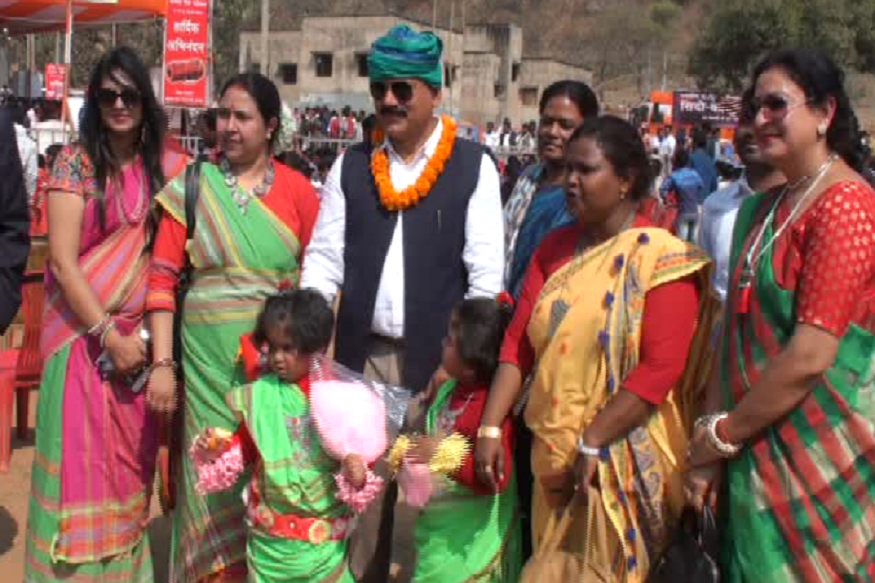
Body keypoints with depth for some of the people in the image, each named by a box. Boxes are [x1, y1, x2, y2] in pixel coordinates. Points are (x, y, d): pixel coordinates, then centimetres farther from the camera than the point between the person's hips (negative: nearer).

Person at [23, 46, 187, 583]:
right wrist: (109, 334, -14)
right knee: (82, 455, 2)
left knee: (132, 458, 10)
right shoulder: (75, 162, -5)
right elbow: (62, 259, -11)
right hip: (83, 332, -2)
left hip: (143, 333, 3)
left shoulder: (168, 166, 3)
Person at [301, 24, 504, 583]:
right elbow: (325, 258, 5)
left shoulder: (474, 167, -2)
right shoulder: (352, 166, 6)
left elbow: (487, 273, -4)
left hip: (437, 355, -2)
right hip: (362, 354, 3)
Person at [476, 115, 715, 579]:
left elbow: (660, 367, -18)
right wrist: (489, 428, -6)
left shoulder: (661, 258, -11)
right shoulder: (554, 250, 7)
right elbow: (518, 342, 3)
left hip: (624, 460, -5)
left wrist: (592, 444, -20)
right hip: (554, 455, 5)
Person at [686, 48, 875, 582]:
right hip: (754, 453, 8)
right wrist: (710, 441, -1)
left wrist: (719, 436, -12)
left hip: (818, 452, -7)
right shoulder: (763, 209, 12)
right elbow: (739, 330, 8)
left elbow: (810, 356, -21)